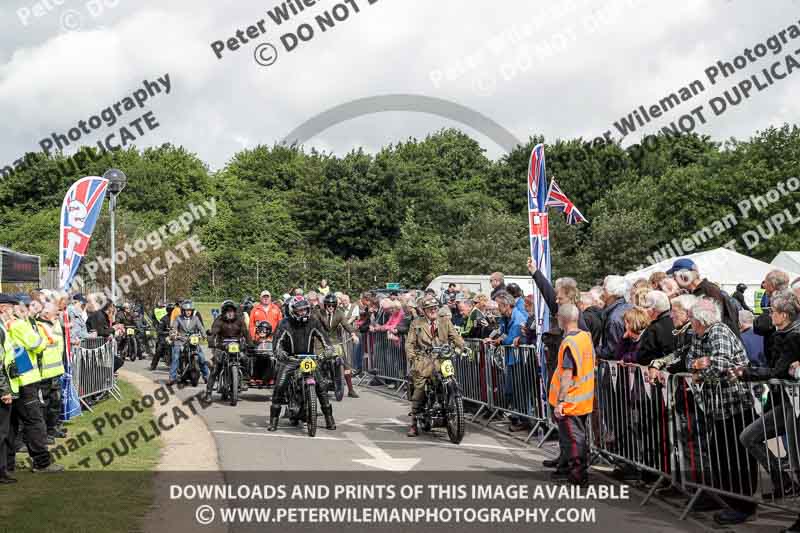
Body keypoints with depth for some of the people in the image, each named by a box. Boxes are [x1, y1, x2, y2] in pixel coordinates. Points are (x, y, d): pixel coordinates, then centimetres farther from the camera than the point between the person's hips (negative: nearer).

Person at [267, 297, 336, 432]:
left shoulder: (313, 322, 1)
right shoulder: (285, 323, -6)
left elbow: (323, 336, -2)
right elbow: (278, 340, -13)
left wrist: (329, 349, -20)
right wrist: (279, 351, -33)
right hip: (290, 359, -1)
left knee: (321, 385, -9)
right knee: (279, 387, -15)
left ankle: (329, 418, 3)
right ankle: (274, 419, -3)